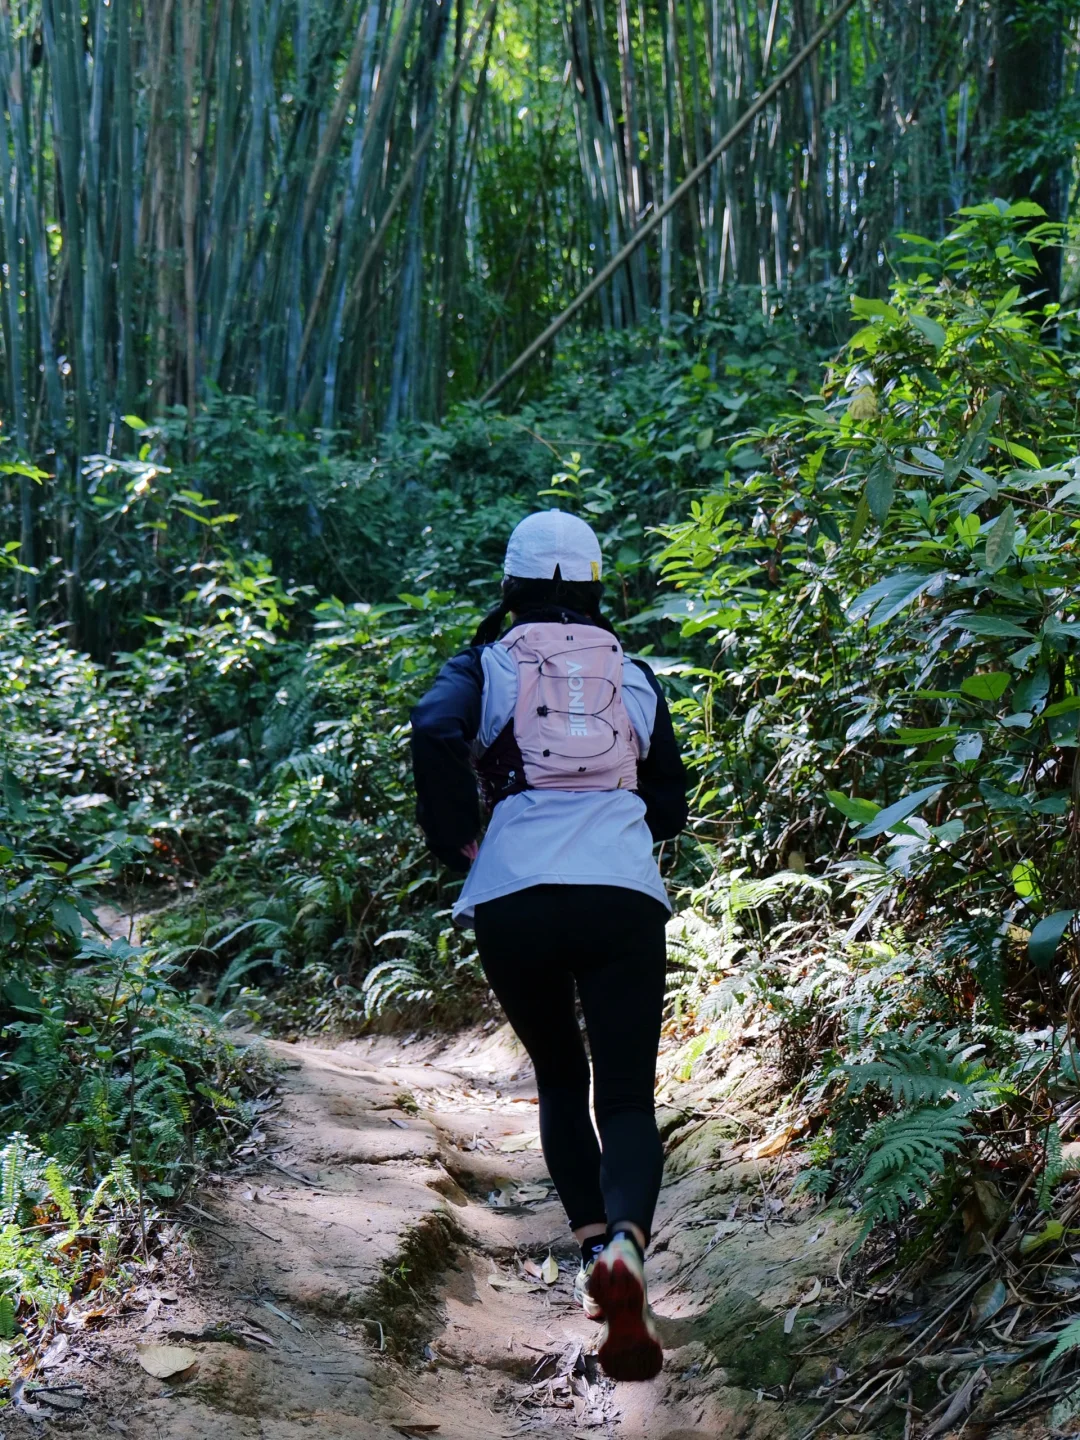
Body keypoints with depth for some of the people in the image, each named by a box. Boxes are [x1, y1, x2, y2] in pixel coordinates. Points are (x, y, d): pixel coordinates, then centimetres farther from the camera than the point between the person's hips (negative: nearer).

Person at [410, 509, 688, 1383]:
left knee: (560, 1080, 20)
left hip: (513, 900, 0)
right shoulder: (634, 674, 19)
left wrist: (460, 842, -1)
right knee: (627, 1097, -2)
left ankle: (593, 1247, 9)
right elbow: (670, 809, 21)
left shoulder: (485, 665, 11)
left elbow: (435, 733, -12)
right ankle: (625, 1248, -30)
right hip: (625, 899, 1)